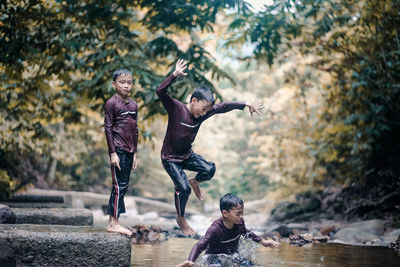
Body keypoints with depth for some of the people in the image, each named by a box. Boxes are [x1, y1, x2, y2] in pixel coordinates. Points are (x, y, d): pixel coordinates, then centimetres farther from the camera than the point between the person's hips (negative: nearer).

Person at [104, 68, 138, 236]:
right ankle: (113, 223, -2)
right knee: (119, 185, -8)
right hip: (118, 149, -7)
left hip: (129, 150, 7)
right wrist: (113, 153, -13)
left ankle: (113, 222, 14)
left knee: (123, 186, 8)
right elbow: (108, 128, -9)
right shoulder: (111, 103, -7)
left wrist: (134, 153, 17)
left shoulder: (133, 105, 14)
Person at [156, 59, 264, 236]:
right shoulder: (176, 108, -21)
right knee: (183, 188, -16)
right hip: (170, 158, -5)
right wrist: (175, 75, -47)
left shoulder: (203, 113, -5)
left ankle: (195, 182, 18)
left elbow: (223, 106, 3)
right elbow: (161, 92, -35)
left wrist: (246, 105, 2)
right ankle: (180, 219, 11)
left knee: (209, 170, -17)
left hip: (187, 155, 6)